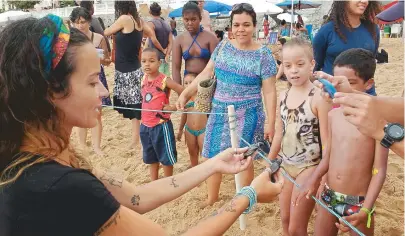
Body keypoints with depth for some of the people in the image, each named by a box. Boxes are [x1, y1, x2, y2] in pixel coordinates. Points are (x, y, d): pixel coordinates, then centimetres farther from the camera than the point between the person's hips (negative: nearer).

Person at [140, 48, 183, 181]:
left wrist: (174, 107, -15)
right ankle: (154, 183, 37)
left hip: (161, 125, -6)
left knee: (166, 156, 9)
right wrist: (143, 118, 12)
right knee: (150, 157, 20)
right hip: (146, 125, 7)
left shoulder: (165, 80, -17)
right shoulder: (143, 79, 2)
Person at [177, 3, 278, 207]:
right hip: (219, 112, 5)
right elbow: (206, 74, 8)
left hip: (247, 115, -4)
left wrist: (271, 123, -11)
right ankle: (212, 197, 35)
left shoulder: (263, 54, -10)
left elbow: (269, 91, -9)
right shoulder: (222, 47, 2)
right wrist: (185, 93, 1)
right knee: (212, 156, 12)